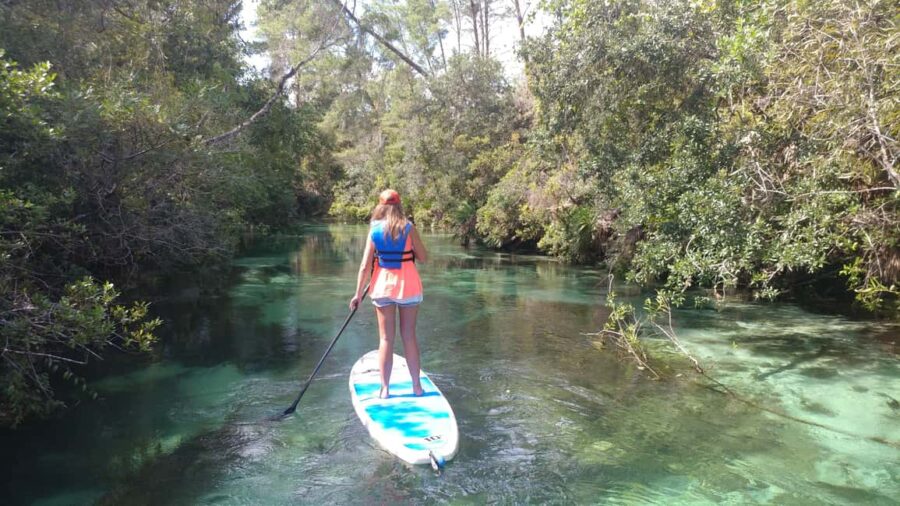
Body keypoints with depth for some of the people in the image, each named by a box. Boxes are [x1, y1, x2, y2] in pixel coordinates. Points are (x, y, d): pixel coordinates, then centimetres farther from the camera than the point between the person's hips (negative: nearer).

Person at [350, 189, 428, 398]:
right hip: (408, 286, -1)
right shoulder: (408, 227, -6)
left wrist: (358, 293, 2)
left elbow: (365, 265, -3)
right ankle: (416, 385, 16)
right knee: (409, 336, 8)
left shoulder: (374, 230, -2)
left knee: (386, 338, 6)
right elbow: (423, 257, -4)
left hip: (383, 286, 1)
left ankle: (385, 388, 9)